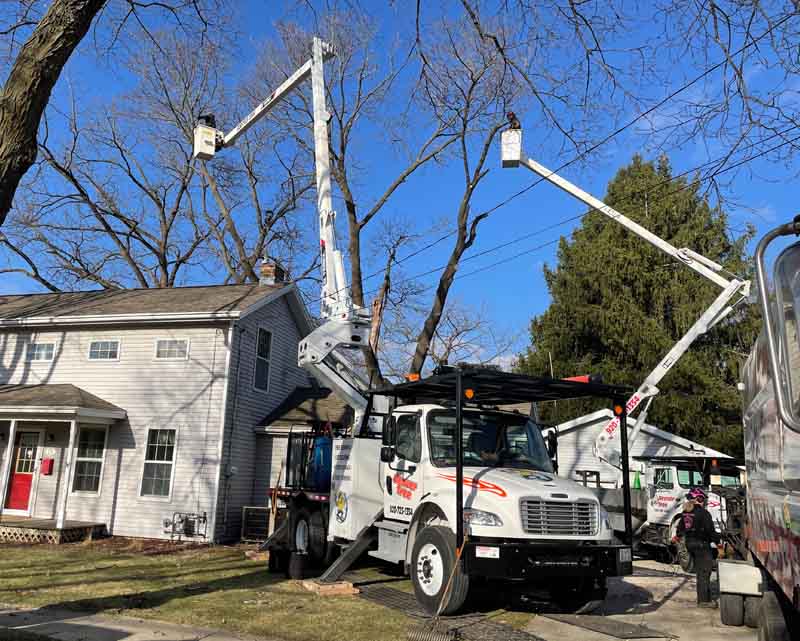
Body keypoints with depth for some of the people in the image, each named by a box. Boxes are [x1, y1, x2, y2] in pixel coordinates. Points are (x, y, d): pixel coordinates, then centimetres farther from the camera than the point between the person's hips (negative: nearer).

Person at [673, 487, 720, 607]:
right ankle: (704, 600, 0)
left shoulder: (685, 512, 8)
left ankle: (702, 598, 24)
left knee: (700, 571, 18)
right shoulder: (703, 513, -17)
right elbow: (710, 530, -19)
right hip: (702, 544, -8)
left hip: (690, 544, 8)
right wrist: (718, 541, -6)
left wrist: (677, 536, 39)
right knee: (704, 572, -2)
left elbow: (681, 527, 21)